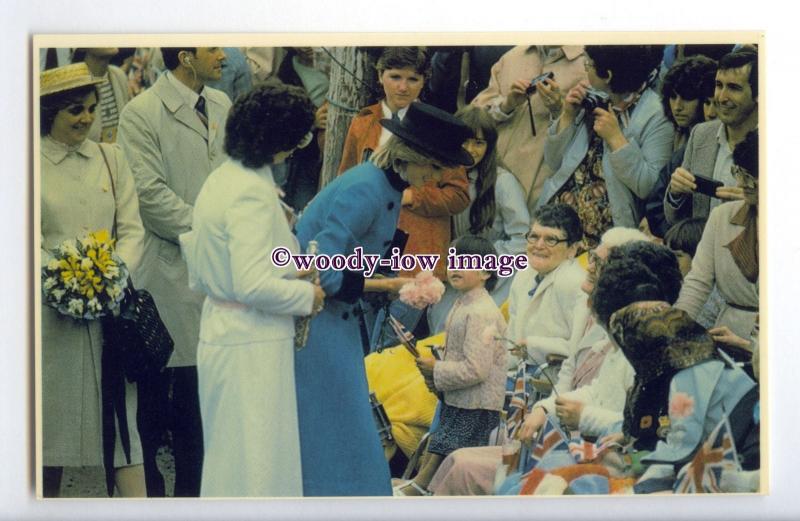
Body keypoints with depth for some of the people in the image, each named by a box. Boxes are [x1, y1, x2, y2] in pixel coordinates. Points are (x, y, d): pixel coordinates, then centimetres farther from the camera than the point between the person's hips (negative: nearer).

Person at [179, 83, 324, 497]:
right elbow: (254, 286, -25)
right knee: (257, 465, -1)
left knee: (227, 456, 19)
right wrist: (308, 295, -9)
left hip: (219, 333, 10)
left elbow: (199, 278, 15)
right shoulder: (253, 192, -19)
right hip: (252, 344, -10)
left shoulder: (220, 180, 10)